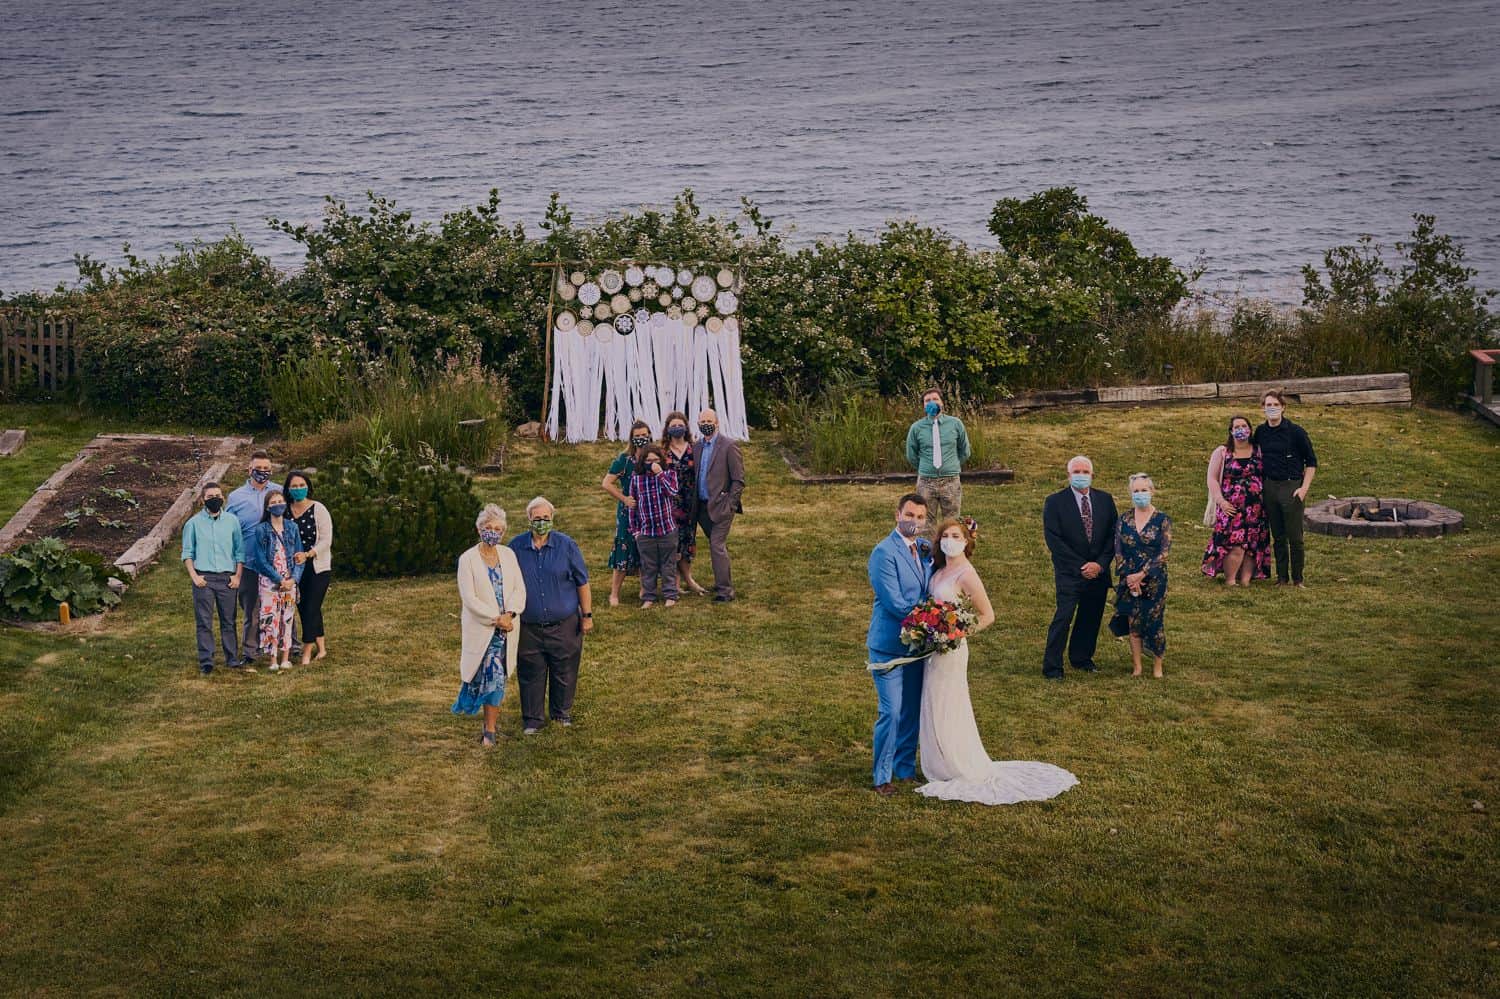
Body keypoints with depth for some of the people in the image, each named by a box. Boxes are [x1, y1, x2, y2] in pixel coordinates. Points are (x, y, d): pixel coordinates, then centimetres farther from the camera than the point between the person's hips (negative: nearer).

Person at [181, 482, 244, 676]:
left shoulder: (232, 521, 8)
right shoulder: (194, 523, 5)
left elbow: (240, 550, 11)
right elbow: (187, 552, 8)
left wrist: (237, 575, 3)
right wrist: (194, 576, -3)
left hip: (227, 578, 1)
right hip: (203, 578, -1)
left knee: (229, 621, 3)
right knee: (204, 622, -2)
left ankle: (232, 659, 9)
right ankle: (205, 662, 1)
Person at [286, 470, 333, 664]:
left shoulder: (318, 509, -8)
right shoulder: (285, 511, 2)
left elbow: (326, 540, -12)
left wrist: (307, 554, -24)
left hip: (318, 567, -4)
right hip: (295, 568, 4)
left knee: (311, 608, -7)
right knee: (303, 609, 9)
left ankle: (307, 652, -3)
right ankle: (321, 648, 22)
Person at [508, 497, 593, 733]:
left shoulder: (567, 545, -3)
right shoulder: (516, 547, -1)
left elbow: (582, 582, 3)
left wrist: (587, 615, 3)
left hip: (564, 625, 0)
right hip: (528, 627, 1)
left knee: (564, 673, 9)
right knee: (531, 674, 6)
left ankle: (562, 713, 28)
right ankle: (532, 719, 20)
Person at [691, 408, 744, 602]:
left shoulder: (729, 447, -9)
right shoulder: (697, 447, 10)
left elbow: (739, 480, -9)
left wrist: (729, 504, -13)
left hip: (720, 505, -6)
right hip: (702, 506, 6)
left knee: (717, 545, -12)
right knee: (717, 545, 16)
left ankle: (725, 590, -8)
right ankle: (724, 582, 28)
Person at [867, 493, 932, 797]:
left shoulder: (926, 548, 7)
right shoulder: (884, 552, -16)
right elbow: (894, 603, -20)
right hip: (889, 644, -7)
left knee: (913, 711, 15)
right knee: (891, 712, -6)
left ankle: (905, 767, 30)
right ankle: (883, 777, 6)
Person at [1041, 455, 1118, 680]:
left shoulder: (1105, 500, 7)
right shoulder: (1055, 502, -5)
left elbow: (1112, 535, 6)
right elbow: (1054, 540, -9)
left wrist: (1100, 564, -8)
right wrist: (1080, 567, -13)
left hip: (1099, 571, 4)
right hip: (1069, 572, -4)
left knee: (1091, 617, 10)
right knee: (1064, 617, -11)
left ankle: (1081, 658, 27)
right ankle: (1052, 667, -4)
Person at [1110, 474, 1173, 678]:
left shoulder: (1163, 520, -5)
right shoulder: (1124, 520, 4)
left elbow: (1164, 553, -11)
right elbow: (1118, 552, 2)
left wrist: (1141, 574, -15)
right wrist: (1129, 577, -10)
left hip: (1154, 580, -3)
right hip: (1129, 580, 3)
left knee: (1154, 623, 0)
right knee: (1133, 623, 6)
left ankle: (1158, 666, 16)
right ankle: (1137, 666, 16)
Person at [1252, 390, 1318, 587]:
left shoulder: (1295, 432, -8)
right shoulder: (1260, 432, 6)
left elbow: (1311, 462, -2)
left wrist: (1304, 488, -10)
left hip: (1292, 487, -4)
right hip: (1270, 487, 4)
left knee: (1295, 537, -2)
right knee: (1278, 537, 10)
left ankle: (1297, 579, 8)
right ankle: (1282, 578, 17)